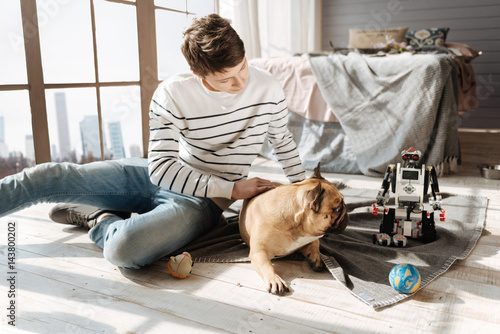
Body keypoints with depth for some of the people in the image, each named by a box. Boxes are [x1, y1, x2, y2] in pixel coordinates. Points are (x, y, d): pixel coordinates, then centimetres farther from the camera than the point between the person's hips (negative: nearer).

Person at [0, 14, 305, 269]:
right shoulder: (173, 93, -16)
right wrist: (230, 189, -21)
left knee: (124, 249, -30)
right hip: (158, 177, 2)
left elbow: (283, 141, 8)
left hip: (203, 201, -2)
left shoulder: (268, 90, -12)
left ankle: (99, 218, 1)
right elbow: (161, 168, -18)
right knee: (51, 176, -9)